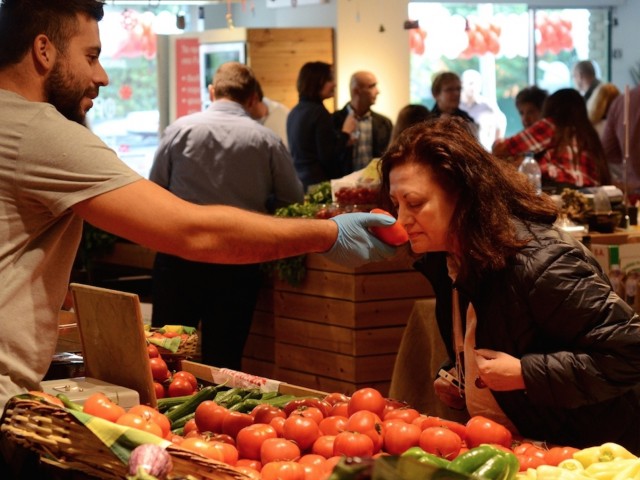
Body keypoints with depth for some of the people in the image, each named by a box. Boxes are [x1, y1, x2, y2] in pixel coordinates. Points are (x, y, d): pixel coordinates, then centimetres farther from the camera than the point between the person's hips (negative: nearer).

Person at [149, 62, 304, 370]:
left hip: (179, 254, 0)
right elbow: (292, 199, 6)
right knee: (225, 359, 7)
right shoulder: (266, 141, -3)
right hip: (239, 261, 0)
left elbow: (155, 188, 3)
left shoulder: (180, 129, -3)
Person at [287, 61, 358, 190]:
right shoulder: (319, 113, -14)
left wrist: (343, 141, 16)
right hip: (321, 183, -9)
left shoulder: (294, 112, 11)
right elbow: (328, 157, -17)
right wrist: (346, 132, -6)